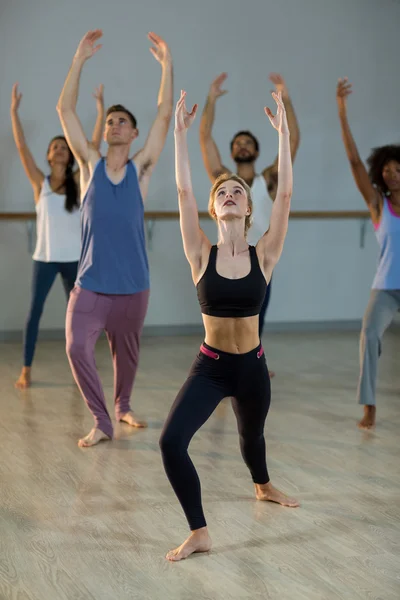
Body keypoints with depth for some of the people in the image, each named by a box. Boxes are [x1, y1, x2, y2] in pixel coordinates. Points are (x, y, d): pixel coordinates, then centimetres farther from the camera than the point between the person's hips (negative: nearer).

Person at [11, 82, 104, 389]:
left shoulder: (78, 180, 2)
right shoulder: (40, 182, 0)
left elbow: (95, 145, -2)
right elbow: (22, 147, -6)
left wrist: (101, 109, -5)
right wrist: (14, 111, -10)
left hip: (74, 258, 1)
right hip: (45, 258, -1)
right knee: (34, 312, 0)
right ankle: (26, 369, 5)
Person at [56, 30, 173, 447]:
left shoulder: (141, 168, 2)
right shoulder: (90, 164, 2)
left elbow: (164, 116, -4)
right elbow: (65, 110, -4)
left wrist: (166, 64, -8)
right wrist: (80, 59, -9)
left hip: (132, 284, 1)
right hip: (91, 283, -1)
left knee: (126, 352, 14)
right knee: (77, 348, -14)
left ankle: (123, 406, 38)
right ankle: (101, 422, -1)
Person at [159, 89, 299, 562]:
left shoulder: (263, 256, -8)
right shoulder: (202, 256, -9)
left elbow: (285, 194, -14)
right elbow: (183, 192, -15)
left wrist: (283, 133, -15)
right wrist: (181, 132, -16)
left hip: (252, 366, 1)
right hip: (209, 366, -1)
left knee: (251, 435, 26)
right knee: (171, 441, -19)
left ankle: (263, 486, 60)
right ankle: (199, 533, -5)